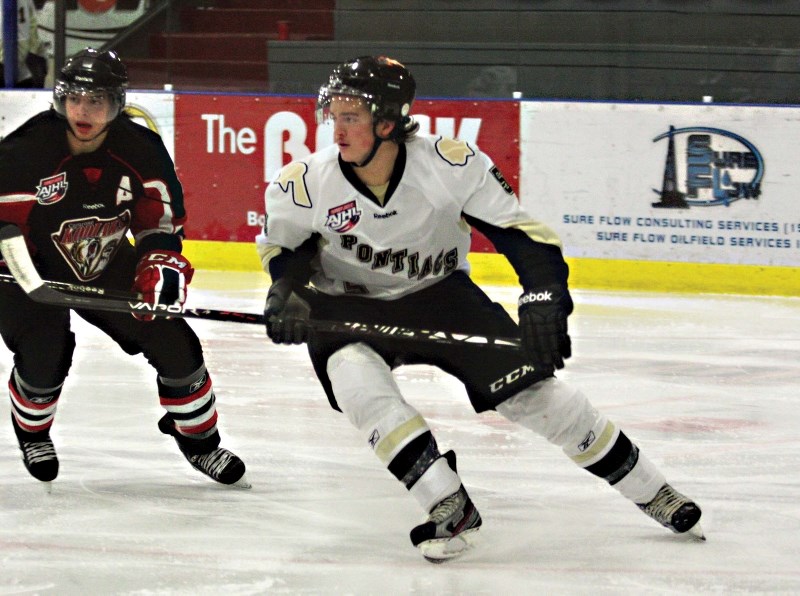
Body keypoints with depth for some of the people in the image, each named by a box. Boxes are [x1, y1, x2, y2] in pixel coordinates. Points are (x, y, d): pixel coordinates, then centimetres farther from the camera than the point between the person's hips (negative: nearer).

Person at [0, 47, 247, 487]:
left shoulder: (141, 149, -14)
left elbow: (162, 217, -1)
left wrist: (162, 265, -15)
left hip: (108, 266, 3)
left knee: (173, 340, -3)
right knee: (44, 351, -19)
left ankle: (200, 442, 17)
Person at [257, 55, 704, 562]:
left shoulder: (451, 164, -24)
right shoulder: (305, 184, -19)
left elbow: (519, 228, -16)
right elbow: (283, 244, 2)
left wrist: (544, 296, -28)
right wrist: (285, 289, -17)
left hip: (440, 293, 0)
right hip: (348, 310, 1)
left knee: (531, 387, -7)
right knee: (356, 380, -32)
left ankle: (652, 493, 9)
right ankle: (451, 507, -25)